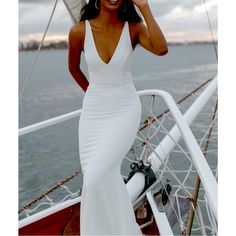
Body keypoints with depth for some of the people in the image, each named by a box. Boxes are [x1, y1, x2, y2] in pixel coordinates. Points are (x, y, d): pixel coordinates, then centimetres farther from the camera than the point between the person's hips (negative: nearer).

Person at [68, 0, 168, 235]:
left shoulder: (134, 27, -8)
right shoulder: (79, 31, -8)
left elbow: (162, 49, -28)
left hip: (125, 112, -2)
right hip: (93, 114, 2)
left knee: (95, 178, -19)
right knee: (104, 182, 4)